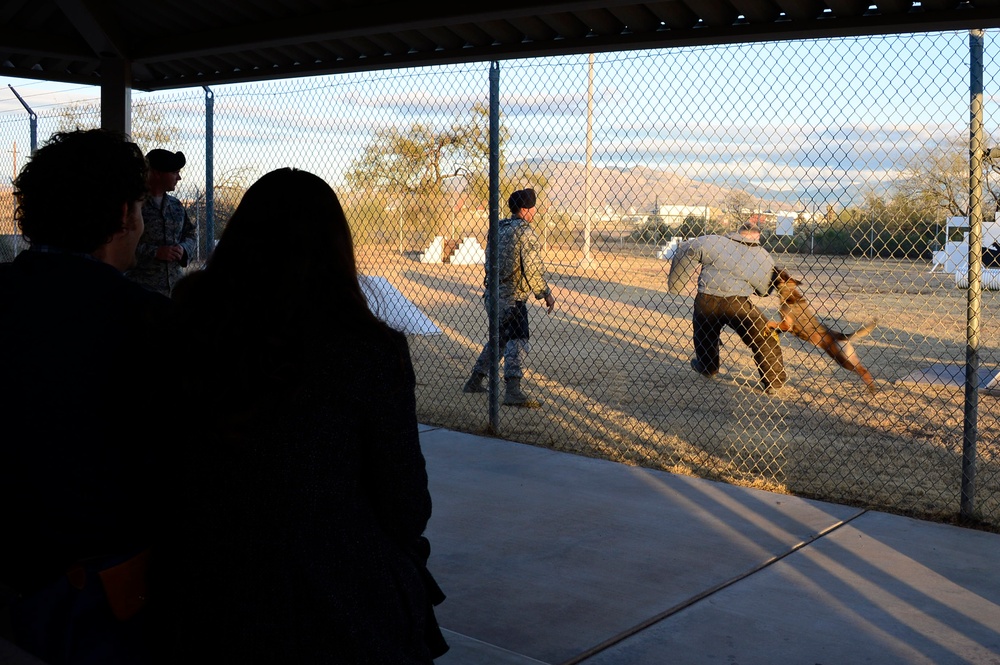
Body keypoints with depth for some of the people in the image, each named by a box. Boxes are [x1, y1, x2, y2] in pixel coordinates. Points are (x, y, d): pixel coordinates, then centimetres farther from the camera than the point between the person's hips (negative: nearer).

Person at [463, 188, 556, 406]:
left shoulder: (498, 228, 12)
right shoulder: (525, 233, -13)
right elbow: (533, 270, -16)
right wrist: (546, 294, -8)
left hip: (492, 294, 9)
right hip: (512, 298, -9)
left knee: (499, 337, 21)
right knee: (517, 341, -11)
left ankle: (474, 381, 27)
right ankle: (513, 391, -22)